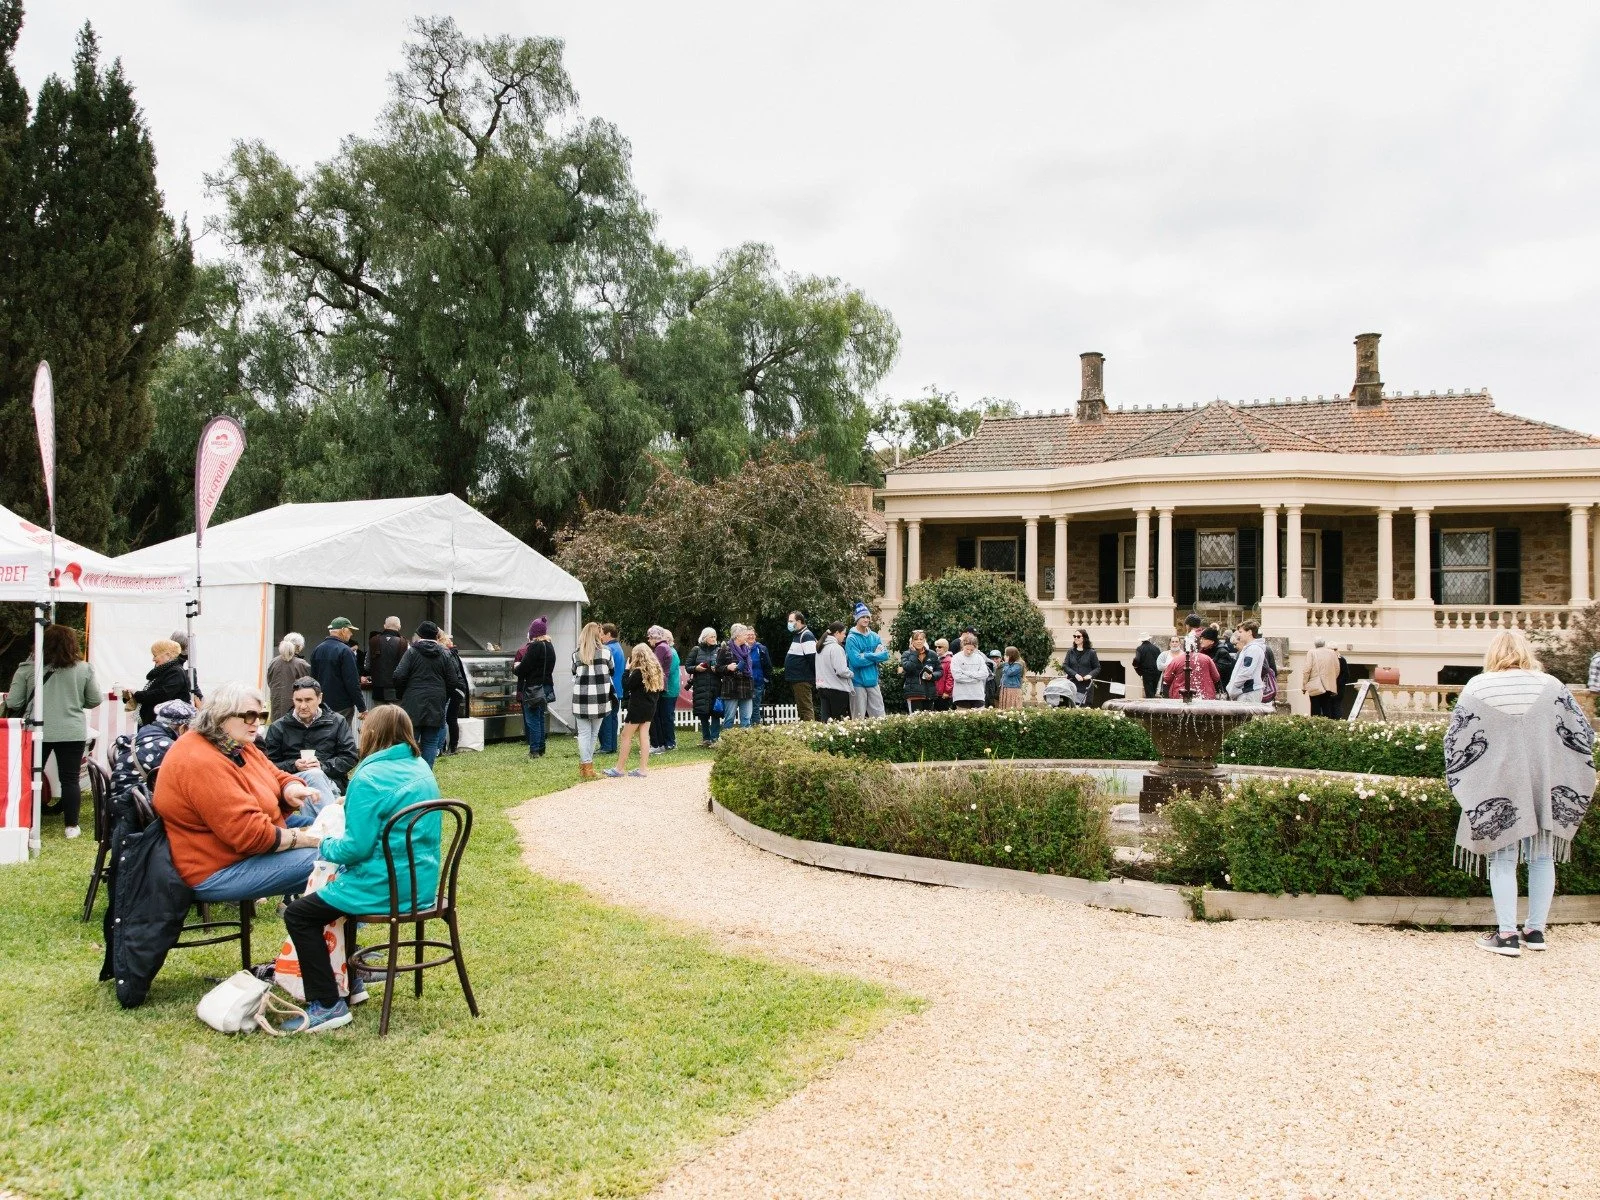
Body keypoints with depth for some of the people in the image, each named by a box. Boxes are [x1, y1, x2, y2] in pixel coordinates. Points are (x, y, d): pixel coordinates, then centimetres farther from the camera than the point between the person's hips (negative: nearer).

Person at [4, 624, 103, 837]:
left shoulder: (27, 669, -5)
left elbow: (13, 703, -3)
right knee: (70, 779, 7)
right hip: (72, 732, 0)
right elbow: (95, 701, 4)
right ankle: (71, 826, 10)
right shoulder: (84, 669, -3)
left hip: (36, 732, 0)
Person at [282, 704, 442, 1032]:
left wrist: (325, 846, 1)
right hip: (422, 883, 9)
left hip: (385, 888, -9)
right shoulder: (421, 769, 9)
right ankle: (349, 983, 35)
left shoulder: (370, 777, -17)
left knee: (298, 914, 5)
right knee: (335, 891, 32)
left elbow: (356, 846, -19)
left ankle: (327, 1005, 1)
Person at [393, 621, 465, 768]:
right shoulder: (445, 655, 5)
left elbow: (399, 676, -9)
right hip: (436, 706, 2)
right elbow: (453, 681, 4)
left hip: (413, 705, -2)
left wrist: (402, 695, 7)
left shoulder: (412, 652, -2)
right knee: (430, 743, 5)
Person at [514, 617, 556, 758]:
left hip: (533, 687, -8)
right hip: (547, 685, 8)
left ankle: (534, 750, -2)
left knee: (532, 719, -2)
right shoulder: (550, 646, 9)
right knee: (541, 719, 14)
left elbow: (523, 669, -18)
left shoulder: (534, 646, -16)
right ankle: (541, 749, 18)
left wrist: (517, 667, 5)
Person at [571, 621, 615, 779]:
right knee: (594, 733, 10)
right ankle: (586, 765, 13)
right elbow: (611, 673, 12)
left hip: (581, 698, 0)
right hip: (600, 698, 0)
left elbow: (574, 675, 11)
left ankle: (585, 765, 0)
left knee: (584, 733, 4)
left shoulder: (576, 654, 1)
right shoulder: (605, 652, -2)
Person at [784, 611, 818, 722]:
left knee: (806, 708, -10)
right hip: (796, 680, 10)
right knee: (801, 708, 14)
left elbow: (812, 657, -20)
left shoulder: (806, 636, -14)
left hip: (802, 680, -10)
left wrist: (814, 677, -16)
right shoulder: (797, 635, 17)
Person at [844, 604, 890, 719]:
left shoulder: (875, 637, 9)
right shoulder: (852, 638, -9)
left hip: (873, 682, 5)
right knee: (858, 718, 1)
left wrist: (866, 656, -12)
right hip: (858, 683, -5)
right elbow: (856, 661, -19)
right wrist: (875, 656, -10)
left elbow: (885, 655, -1)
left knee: (880, 716, 6)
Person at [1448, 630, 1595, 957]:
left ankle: (1507, 934, 4)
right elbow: (1582, 734, 4)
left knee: (1503, 860, 5)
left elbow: (1455, 740, -2)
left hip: (1497, 789, -2)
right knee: (1542, 857, 13)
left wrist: (1460, 783, 13)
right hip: (1545, 788, 2)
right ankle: (1536, 930, 19)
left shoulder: (1476, 688, -4)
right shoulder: (1551, 686, 0)